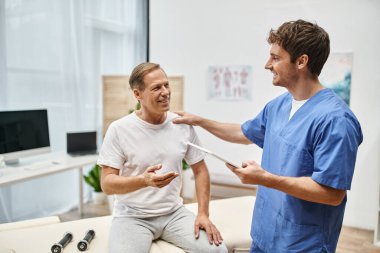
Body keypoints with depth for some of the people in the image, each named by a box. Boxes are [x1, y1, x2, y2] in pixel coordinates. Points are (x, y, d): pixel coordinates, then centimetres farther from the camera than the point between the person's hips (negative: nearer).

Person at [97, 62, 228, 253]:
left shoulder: (183, 125, -1)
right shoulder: (119, 129, -10)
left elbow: (200, 171, 7)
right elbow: (107, 184, -12)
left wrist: (203, 213, -4)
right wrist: (144, 180, -30)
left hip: (174, 214, 3)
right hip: (133, 217, -2)